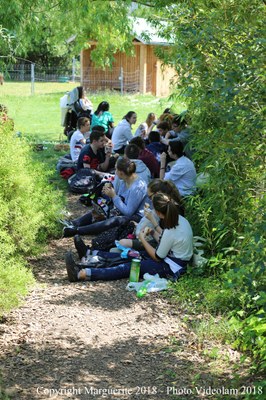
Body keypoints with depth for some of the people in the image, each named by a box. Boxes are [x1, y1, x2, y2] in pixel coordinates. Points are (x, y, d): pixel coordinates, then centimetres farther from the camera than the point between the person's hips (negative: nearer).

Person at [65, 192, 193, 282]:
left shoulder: (170, 233, -28)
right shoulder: (180, 219, 0)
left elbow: (157, 257, -15)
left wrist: (143, 239, -8)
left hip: (170, 269, -10)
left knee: (128, 268, -16)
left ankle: (82, 274, -23)